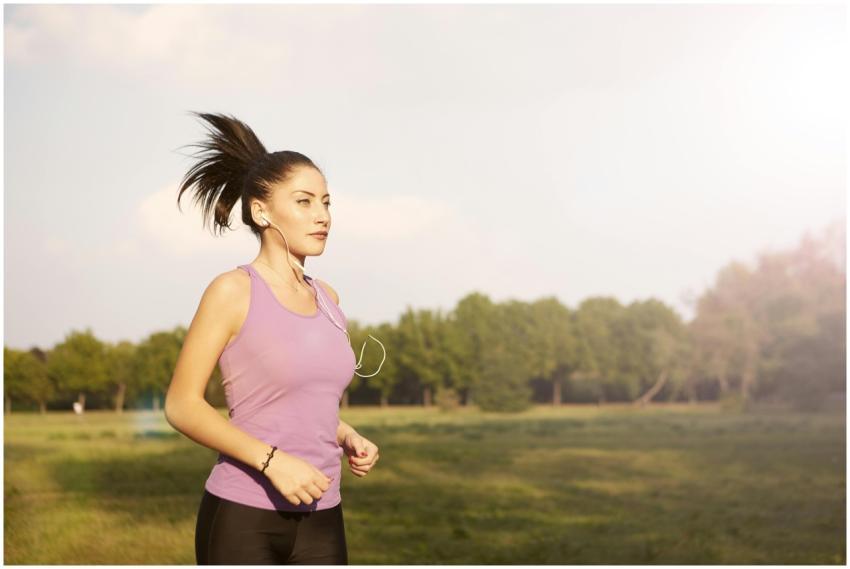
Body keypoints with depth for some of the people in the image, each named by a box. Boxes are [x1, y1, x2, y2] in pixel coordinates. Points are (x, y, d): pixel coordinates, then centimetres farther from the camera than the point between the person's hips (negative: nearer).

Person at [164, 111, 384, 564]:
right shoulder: (233, 290, -9)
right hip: (243, 516, -5)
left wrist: (348, 437, 3)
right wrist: (272, 460, -20)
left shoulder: (327, 298, 9)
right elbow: (181, 405, -11)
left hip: (321, 519, 6)